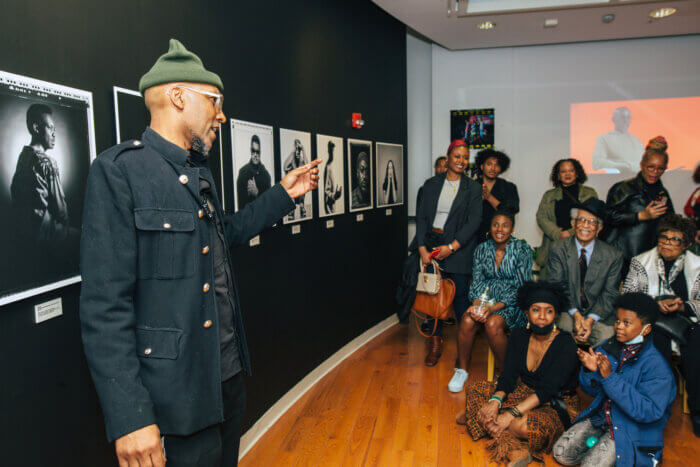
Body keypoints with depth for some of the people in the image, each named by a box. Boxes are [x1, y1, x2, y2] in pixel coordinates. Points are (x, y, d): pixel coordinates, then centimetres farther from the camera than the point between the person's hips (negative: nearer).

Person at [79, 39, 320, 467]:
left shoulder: (200, 173, 10)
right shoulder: (119, 170, -16)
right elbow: (105, 304, -20)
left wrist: (284, 194, 21)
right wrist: (130, 416, -21)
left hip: (230, 372, 8)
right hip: (182, 391, -8)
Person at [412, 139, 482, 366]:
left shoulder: (473, 188, 4)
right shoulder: (431, 184, 9)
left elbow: (474, 222, -4)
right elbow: (421, 217, 5)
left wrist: (451, 247, -13)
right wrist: (422, 248, -6)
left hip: (459, 248, -2)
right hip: (431, 244, 2)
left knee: (460, 295, -2)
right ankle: (436, 343, 14)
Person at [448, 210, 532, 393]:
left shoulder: (522, 249, -6)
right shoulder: (482, 249, 6)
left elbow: (521, 287, -10)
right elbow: (477, 281, 5)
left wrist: (494, 308, -21)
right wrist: (476, 304, -17)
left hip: (512, 304, -3)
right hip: (486, 298, 3)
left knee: (492, 323, -33)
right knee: (467, 320, -27)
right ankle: (461, 370, -7)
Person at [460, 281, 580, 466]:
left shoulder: (566, 345, -19)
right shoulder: (519, 336, -2)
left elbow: (548, 390, -26)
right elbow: (509, 375, -7)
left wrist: (511, 414, -35)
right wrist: (495, 400, -29)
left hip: (556, 406, -6)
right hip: (524, 392, 7)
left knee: (524, 425, -38)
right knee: (474, 390, -10)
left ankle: (477, 418, -10)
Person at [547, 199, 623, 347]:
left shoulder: (613, 256, -1)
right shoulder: (558, 249, -1)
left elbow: (609, 294, -3)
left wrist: (590, 320, -18)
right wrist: (576, 314, -19)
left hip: (599, 314, 1)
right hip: (567, 311, 0)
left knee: (606, 339, -26)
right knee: (565, 324, -31)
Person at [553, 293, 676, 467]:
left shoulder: (656, 365, -18)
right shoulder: (608, 347, -2)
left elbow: (650, 412, -28)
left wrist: (610, 378, -32)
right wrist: (590, 371, -17)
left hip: (632, 429, -5)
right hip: (600, 417, 5)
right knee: (561, 453, -4)